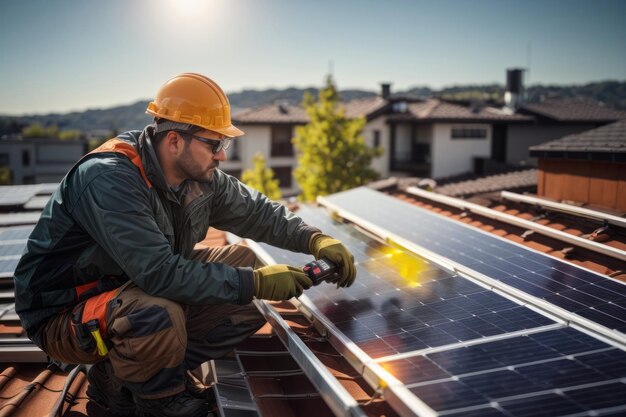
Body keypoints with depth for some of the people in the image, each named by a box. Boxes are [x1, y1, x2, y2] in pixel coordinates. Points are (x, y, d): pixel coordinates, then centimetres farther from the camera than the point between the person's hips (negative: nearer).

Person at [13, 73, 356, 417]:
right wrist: (255, 281, -32)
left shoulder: (200, 177, -5)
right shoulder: (108, 179, -29)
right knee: (160, 315, -39)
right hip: (66, 313, -8)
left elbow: (256, 211, 5)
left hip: (140, 294, 9)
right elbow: (159, 272, -35)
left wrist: (315, 239, -10)